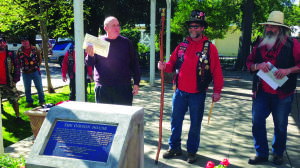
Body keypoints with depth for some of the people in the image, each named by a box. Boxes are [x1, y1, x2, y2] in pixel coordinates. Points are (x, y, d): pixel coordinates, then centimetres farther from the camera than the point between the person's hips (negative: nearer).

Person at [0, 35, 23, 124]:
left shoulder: (11, 54, -3)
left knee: (15, 100, -2)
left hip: (9, 83, -2)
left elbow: (17, 66, -2)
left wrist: (15, 79, -7)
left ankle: (17, 116, 7)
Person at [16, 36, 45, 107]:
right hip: (25, 73, 1)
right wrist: (22, 68, 5)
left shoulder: (35, 49, -1)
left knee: (39, 87, 5)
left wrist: (37, 66, 1)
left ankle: (41, 101, 18)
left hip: (35, 72, -1)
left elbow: (40, 59, 8)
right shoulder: (19, 51, 1)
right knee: (27, 89, 9)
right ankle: (29, 102, 22)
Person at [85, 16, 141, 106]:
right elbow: (89, 64, 8)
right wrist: (91, 55, -15)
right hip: (103, 88, 0)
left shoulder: (126, 42, 6)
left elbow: (134, 64, 9)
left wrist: (136, 83, 3)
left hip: (124, 88, 0)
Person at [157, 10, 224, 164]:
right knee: (175, 121, 12)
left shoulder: (209, 47, -3)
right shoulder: (182, 46, 7)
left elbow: (216, 71, -5)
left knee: (195, 125, 8)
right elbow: (173, 65, 10)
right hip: (180, 92, 3)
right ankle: (174, 147, 29)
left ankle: (192, 151, 24)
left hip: (198, 94, -3)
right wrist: (164, 66, -12)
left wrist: (217, 91, -9)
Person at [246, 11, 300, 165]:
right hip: (261, 92, 3)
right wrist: (258, 66, -10)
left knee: (280, 126, 9)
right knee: (257, 122, 3)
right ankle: (261, 153, 18)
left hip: (283, 94, -3)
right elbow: (249, 62, 11)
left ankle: (278, 153, 30)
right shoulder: (260, 44, 9)